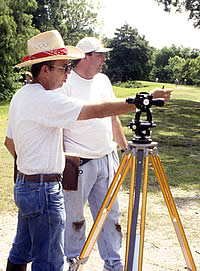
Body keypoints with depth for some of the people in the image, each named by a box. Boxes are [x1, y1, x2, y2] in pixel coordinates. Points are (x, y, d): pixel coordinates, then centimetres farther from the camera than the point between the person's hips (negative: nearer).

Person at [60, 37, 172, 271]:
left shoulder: (103, 80, 12)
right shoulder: (66, 84, -9)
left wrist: (124, 148, 18)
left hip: (106, 159, 6)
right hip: (78, 162, -6)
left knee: (110, 214, 11)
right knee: (74, 215, 7)